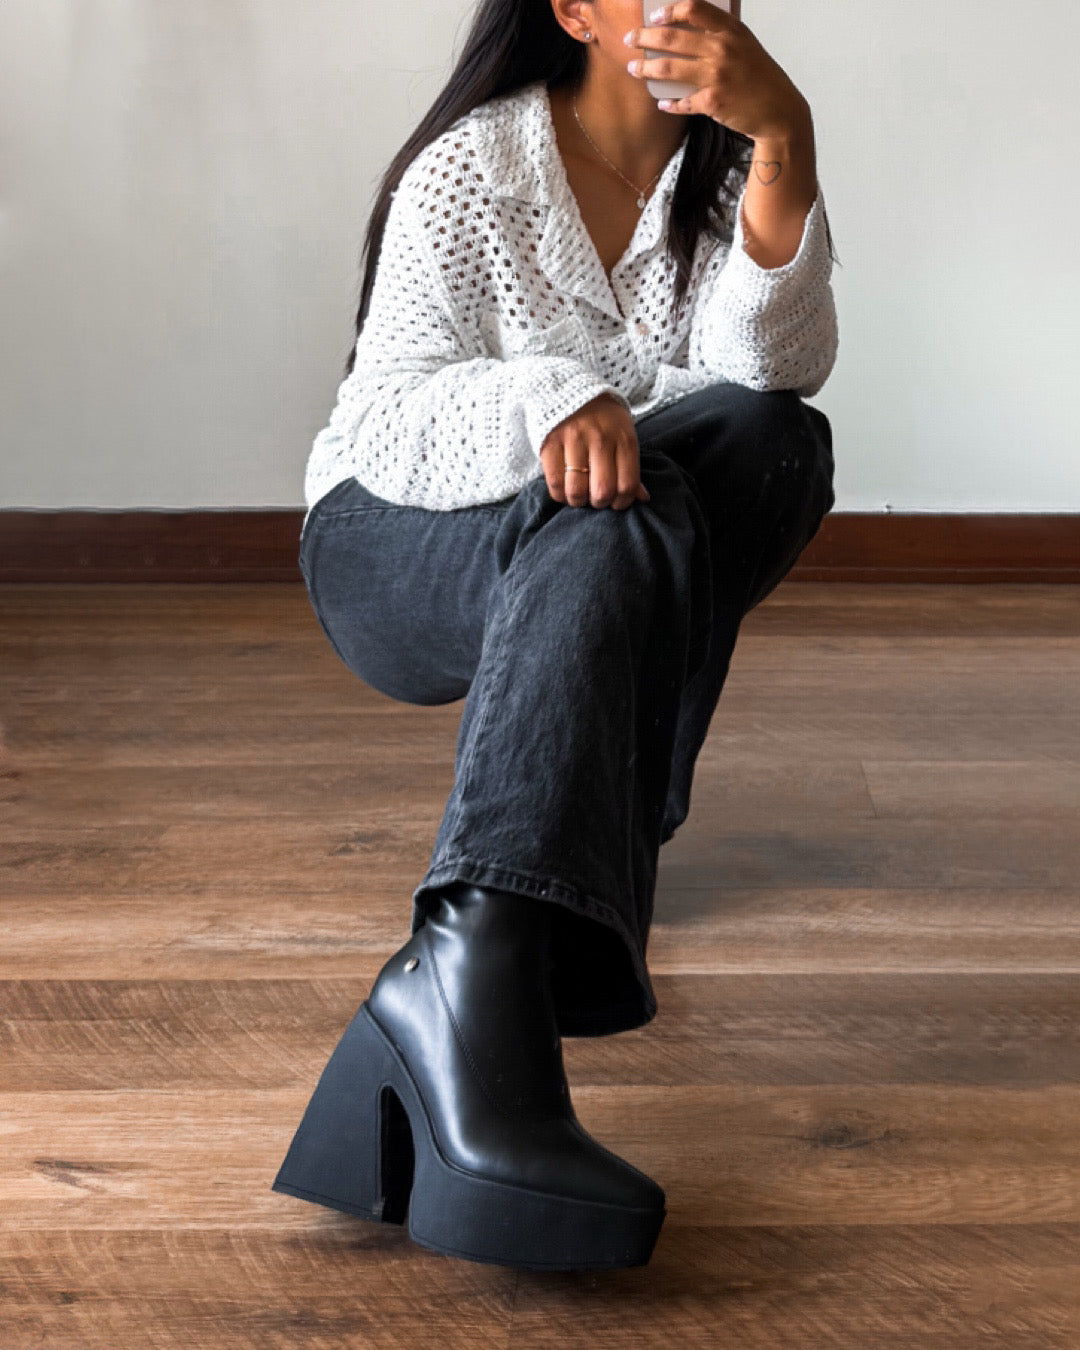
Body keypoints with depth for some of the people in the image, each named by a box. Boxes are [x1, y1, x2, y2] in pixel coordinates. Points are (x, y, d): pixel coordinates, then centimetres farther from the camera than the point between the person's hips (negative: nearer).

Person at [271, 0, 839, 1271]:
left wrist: (784, 137, -30)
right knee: (613, 521, -38)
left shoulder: (726, 164, 1)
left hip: (606, 551, 4)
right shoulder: (467, 171, -9)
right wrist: (548, 401, -39)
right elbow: (395, 416, -19)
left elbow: (776, 363, -18)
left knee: (779, 439, -26)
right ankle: (478, 973, -59)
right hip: (398, 544, -4)